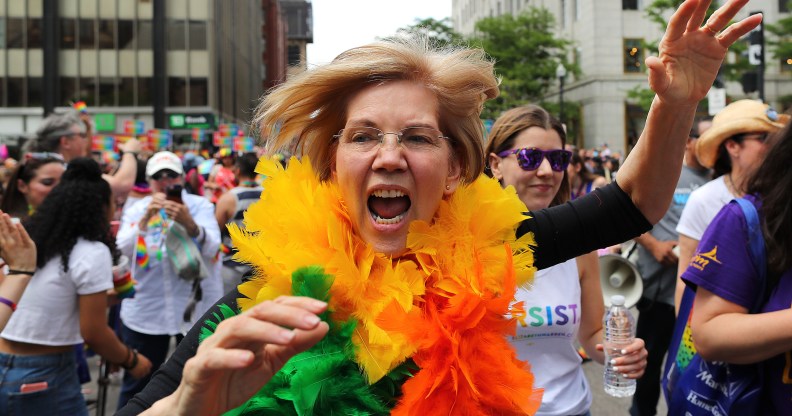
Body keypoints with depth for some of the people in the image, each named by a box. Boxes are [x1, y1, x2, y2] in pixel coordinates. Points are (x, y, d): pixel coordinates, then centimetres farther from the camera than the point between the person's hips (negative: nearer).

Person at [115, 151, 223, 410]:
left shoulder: (200, 205, -3)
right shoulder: (136, 209, 3)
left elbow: (211, 249, -19)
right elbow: (125, 248, -14)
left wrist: (189, 223, -37)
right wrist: (147, 217, -29)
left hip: (195, 306, -1)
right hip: (145, 310, 1)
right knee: (136, 383, 12)